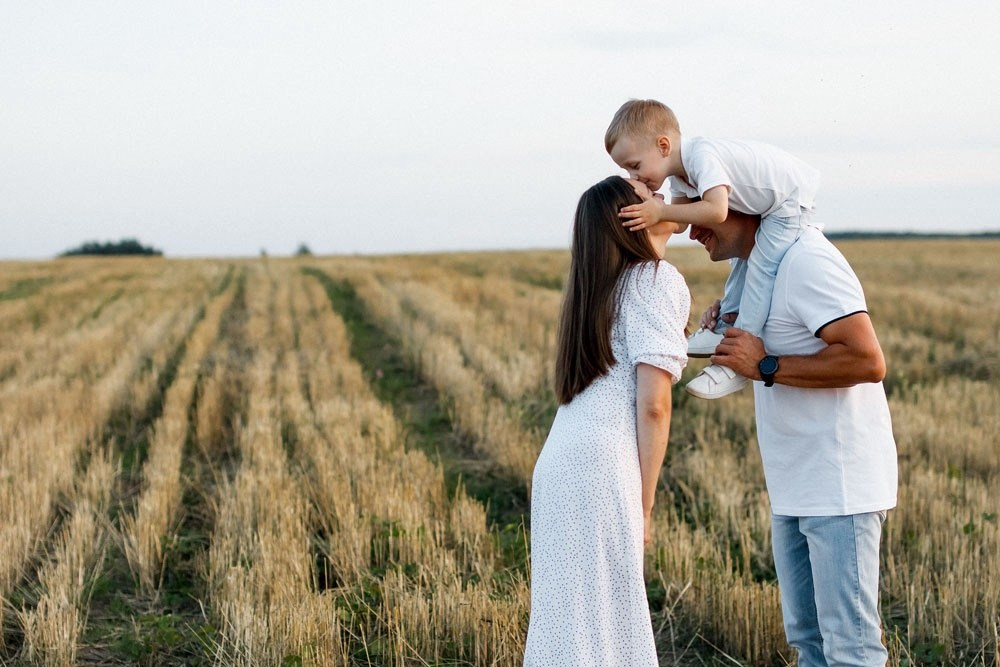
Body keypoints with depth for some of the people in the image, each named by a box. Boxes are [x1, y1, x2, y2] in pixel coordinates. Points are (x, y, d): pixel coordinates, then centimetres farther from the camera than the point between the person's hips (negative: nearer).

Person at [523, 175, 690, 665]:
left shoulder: (604, 285, 20)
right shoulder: (658, 280, -4)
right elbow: (653, 404, -10)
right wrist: (645, 501, -5)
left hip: (559, 465, 8)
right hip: (600, 471, -8)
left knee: (567, 617, 12)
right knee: (603, 626, -3)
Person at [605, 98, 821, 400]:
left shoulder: (702, 156, -32)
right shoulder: (680, 173, 0)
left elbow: (716, 210, -44)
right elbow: (680, 220, -2)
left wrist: (660, 211, -41)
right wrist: (649, 211, -20)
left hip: (791, 200, -10)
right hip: (767, 205, 10)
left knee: (760, 271, -13)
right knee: (745, 258, 20)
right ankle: (726, 329, 30)